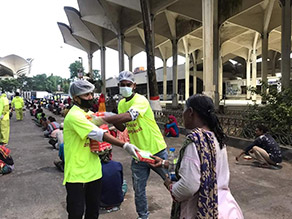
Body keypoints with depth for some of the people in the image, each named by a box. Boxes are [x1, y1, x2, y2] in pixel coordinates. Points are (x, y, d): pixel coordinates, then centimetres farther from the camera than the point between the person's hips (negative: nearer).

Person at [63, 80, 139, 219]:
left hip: (94, 171, 8)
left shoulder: (89, 113, 11)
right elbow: (99, 134, -28)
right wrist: (125, 145, -30)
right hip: (77, 174, -8)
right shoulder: (74, 116, -20)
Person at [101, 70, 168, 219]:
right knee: (138, 189, 14)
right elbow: (123, 127, 9)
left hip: (156, 150, -6)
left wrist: (103, 119, -36)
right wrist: (112, 121, -10)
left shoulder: (141, 100, -18)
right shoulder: (121, 104, 7)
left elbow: (128, 116, -37)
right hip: (138, 153, 6)